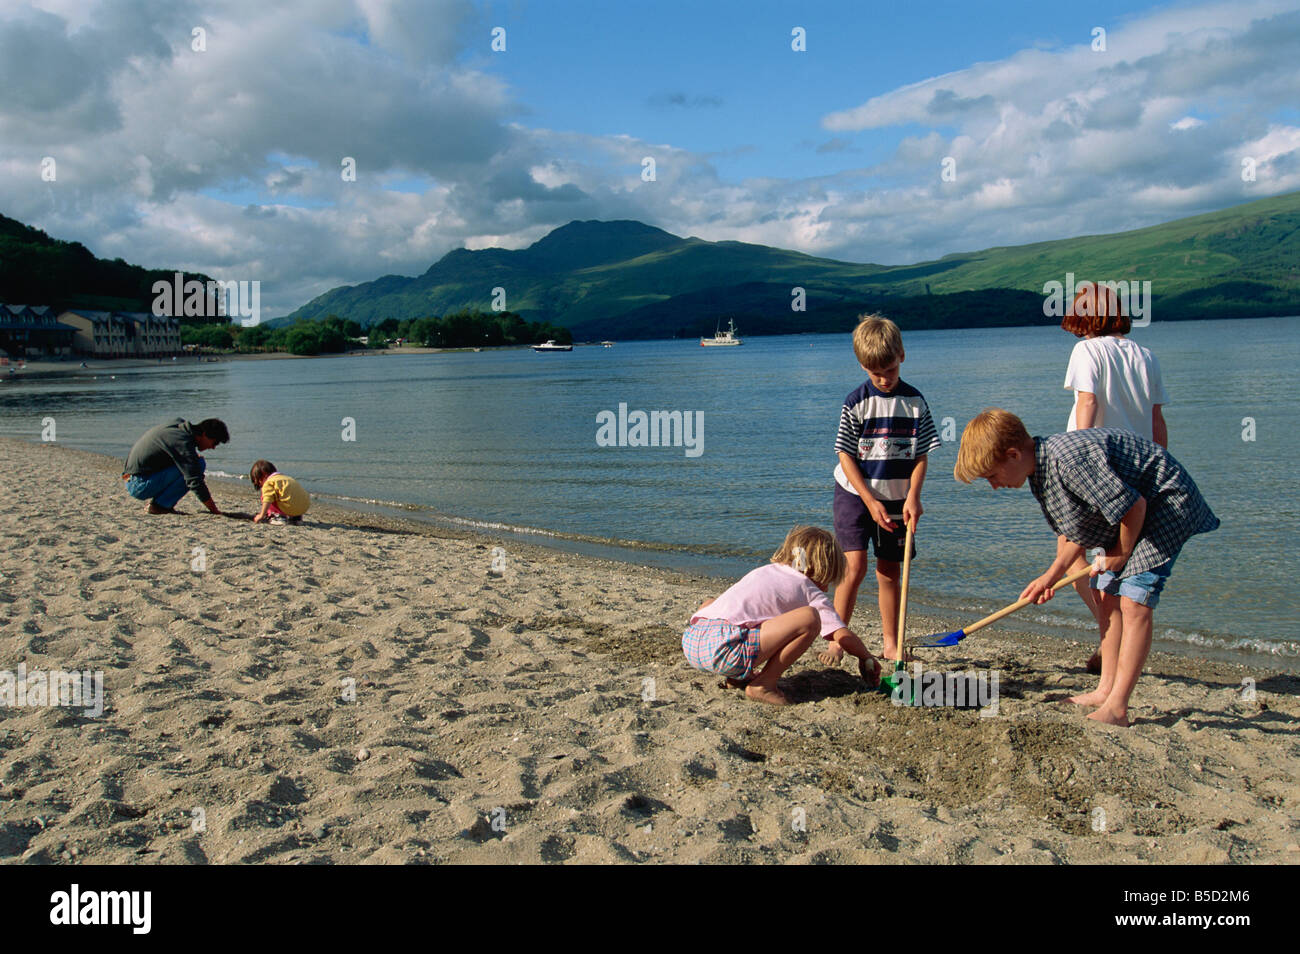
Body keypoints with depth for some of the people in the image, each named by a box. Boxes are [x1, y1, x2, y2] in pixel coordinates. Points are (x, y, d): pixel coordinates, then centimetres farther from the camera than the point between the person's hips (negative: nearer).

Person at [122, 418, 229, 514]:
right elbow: (195, 481, -24)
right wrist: (214, 509, -19)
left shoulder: (178, 422, 7)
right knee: (199, 464, -17)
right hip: (140, 486, -10)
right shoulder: (184, 442, -20)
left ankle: (155, 501, 11)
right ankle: (160, 505, -11)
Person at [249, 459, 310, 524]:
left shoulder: (269, 482, 1)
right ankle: (296, 517, 23)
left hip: (290, 508, -8)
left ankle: (280, 516, -2)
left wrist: (261, 515, -5)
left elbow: (267, 500, -11)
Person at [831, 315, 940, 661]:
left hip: (897, 499, 3)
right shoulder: (856, 402, -8)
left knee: (889, 572, 9)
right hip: (855, 494, -2)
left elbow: (921, 456, 1)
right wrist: (871, 502, -12)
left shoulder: (915, 402, -1)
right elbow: (846, 456, -7)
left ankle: (892, 645, 19)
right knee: (855, 567, -13)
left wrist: (912, 497, -13)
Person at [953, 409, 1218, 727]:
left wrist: (1121, 555, -15)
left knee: (1133, 602, -17)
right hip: (1128, 517, 10)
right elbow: (1072, 530, 9)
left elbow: (1133, 505, -31)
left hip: (1167, 503, -10)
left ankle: (1116, 708, -18)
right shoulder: (1040, 471, -3)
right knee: (1108, 597, 10)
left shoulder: (1069, 459, -34)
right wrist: (1051, 575, -1)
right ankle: (1107, 689, 19)